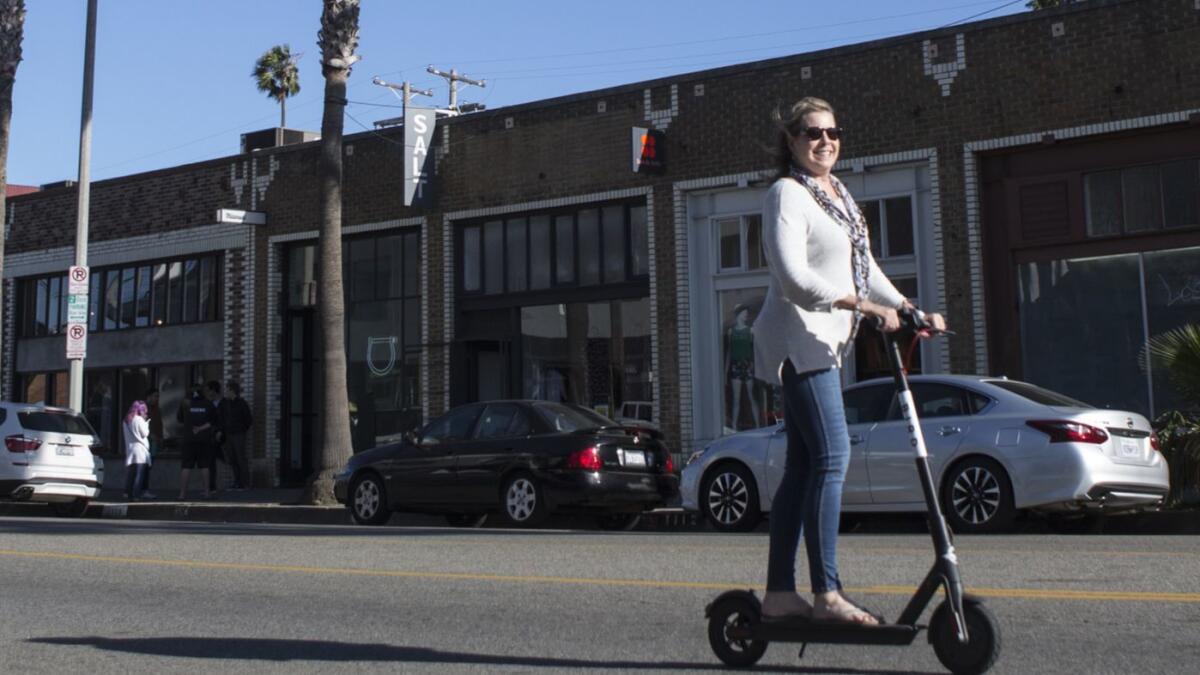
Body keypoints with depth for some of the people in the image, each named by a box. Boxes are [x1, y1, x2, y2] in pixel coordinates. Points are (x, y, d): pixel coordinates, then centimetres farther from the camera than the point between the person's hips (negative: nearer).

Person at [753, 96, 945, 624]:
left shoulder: (837, 194, 19)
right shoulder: (787, 194, -9)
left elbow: (864, 267, 19)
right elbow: (794, 276, -21)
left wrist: (908, 309, 7)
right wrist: (864, 305, -26)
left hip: (824, 343, 9)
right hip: (798, 338, -9)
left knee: (802, 466, 7)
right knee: (831, 457, -16)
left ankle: (779, 593, 11)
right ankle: (827, 593, -13)